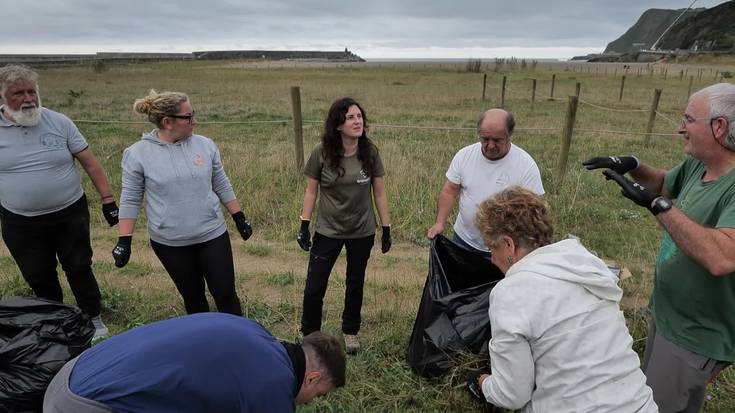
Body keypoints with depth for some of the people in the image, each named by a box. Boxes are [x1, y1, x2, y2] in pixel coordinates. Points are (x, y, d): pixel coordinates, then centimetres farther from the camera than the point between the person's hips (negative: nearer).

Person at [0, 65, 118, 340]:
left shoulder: (59, 122, -5)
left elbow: (90, 162, -3)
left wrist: (108, 199, -6)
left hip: (70, 215, -1)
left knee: (79, 269, 10)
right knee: (39, 278, 14)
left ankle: (93, 318, 28)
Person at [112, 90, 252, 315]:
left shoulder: (205, 145, -3)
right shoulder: (137, 154, -8)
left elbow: (222, 186, 5)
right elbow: (130, 200, -2)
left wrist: (240, 219, 8)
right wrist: (124, 241, -4)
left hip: (213, 235, 1)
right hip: (168, 243, -1)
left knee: (225, 294, 5)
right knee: (193, 297, 15)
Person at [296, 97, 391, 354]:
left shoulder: (370, 153, -8)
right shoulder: (322, 153, -13)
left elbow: (379, 193, -2)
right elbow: (311, 191, -3)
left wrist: (387, 229, 0)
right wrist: (304, 226, -5)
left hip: (362, 232, 2)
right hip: (328, 231, -1)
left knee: (355, 285, 17)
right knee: (314, 288, -1)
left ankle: (350, 332, 39)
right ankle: (309, 335, 24)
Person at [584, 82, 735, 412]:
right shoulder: (696, 166, -4)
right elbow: (664, 183, 17)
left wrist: (657, 204, -38)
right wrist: (634, 166, -3)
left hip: (696, 336, -8)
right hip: (665, 315, 8)